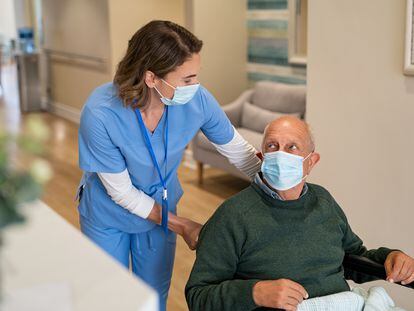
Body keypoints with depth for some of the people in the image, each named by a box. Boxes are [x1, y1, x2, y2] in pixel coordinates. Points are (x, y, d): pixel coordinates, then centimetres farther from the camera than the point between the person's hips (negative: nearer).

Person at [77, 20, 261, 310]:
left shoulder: (198, 99, -26)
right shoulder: (100, 113, -35)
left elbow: (240, 152, -9)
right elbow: (121, 192, -23)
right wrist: (181, 226, -19)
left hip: (161, 209, 3)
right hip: (109, 216, -2)